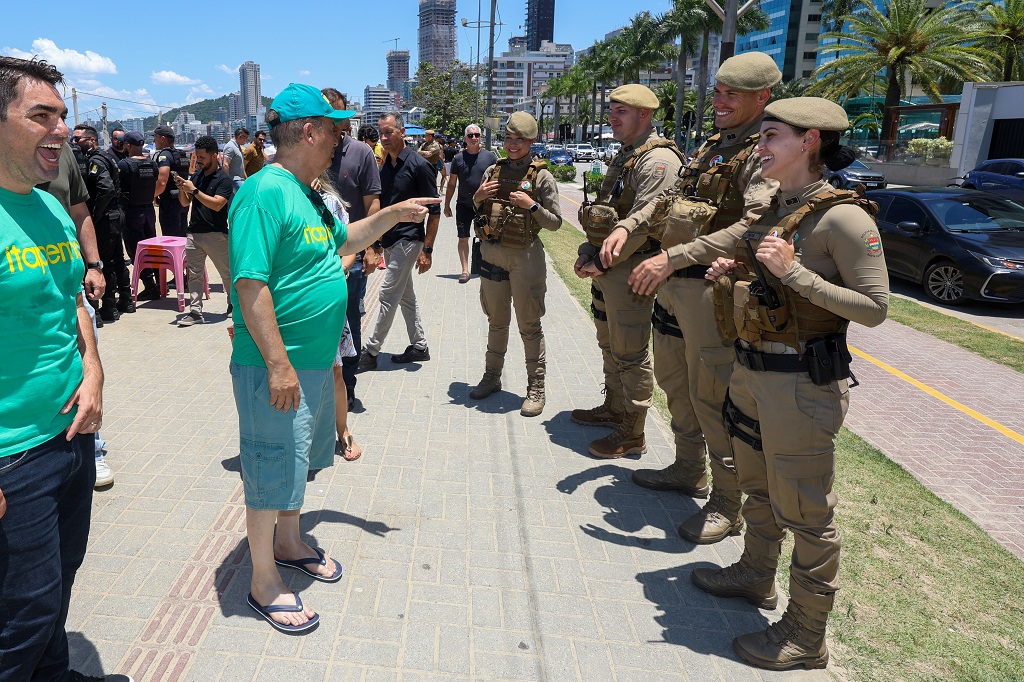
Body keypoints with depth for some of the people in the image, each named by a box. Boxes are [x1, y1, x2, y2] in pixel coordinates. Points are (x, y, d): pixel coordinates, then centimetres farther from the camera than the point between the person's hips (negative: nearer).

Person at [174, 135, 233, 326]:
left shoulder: (223, 180, -8)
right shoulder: (195, 176, 11)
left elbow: (216, 204, -20)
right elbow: (185, 203, 14)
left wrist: (194, 190, -20)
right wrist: (181, 187, -4)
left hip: (216, 233, -6)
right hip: (194, 232, 6)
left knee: (227, 272, 7)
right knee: (194, 274, 3)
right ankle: (195, 311, 5)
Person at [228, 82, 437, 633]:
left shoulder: (307, 194, 11)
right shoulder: (265, 193, -20)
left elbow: (343, 240, 29)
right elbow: (251, 285, -25)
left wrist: (393, 214, 20)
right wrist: (278, 364, -26)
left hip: (316, 360, 10)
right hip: (277, 366, -10)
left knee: (300, 461, 24)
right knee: (273, 471, 5)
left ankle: (288, 543, 44)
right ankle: (264, 582, 23)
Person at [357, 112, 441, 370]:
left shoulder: (419, 165, -12)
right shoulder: (384, 167, 10)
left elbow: (434, 211, -13)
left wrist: (427, 249, -16)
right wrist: (376, 242, 10)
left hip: (408, 240, -8)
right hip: (389, 240, 8)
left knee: (388, 295, -5)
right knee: (405, 296, 14)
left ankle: (370, 351, 3)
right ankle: (419, 346, 25)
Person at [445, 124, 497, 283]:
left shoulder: (489, 156, -1)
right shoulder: (458, 158, 0)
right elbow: (451, 184, 6)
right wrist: (447, 205, 5)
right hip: (464, 205, 1)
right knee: (463, 239, 1)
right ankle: (465, 270, 10)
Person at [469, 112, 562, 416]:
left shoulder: (542, 176, -5)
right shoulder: (493, 170, 8)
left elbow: (555, 222, -6)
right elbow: (478, 211, 19)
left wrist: (531, 205, -19)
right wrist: (478, 196, -2)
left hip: (525, 256, -5)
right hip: (492, 252, 5)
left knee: (529, 325, 2)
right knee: (496, 321, 16)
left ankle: (536, 388, 12)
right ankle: (492, 377, 30)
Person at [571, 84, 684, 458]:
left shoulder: (658, 160, -15)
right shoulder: (624, 157, 16)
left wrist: (602, 262, -18)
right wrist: (588, 253, 5)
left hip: (631, 269, -10)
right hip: (606, 266, 10)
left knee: (630, 353, -3)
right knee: (609, 344, 20)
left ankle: (633, 434, 7)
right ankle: (614, 408, 37)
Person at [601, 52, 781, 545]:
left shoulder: (765, 154, -13)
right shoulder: (713, 145, 17)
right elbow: (670, 199, 23)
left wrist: (673, 254, -32)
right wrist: (628, 226, 6)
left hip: (712, 287, -9)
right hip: (673, 283, 9)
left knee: (712, 397, -3)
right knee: (673, 380, 19)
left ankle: (728, 503, 13)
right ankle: (689, 470, 38)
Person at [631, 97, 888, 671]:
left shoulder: (842, 216, -17)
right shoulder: (776, 211, 8)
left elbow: (875, 307, -19)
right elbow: (722, 243, 25)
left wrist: (793, 271, -24)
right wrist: (665, 261, 19)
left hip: (803, 384, -8)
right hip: (752, 372, 9)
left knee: (805, 513, 4)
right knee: (759, 488, 24)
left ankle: (806, 637, 21)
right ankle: (757, 577, 46)